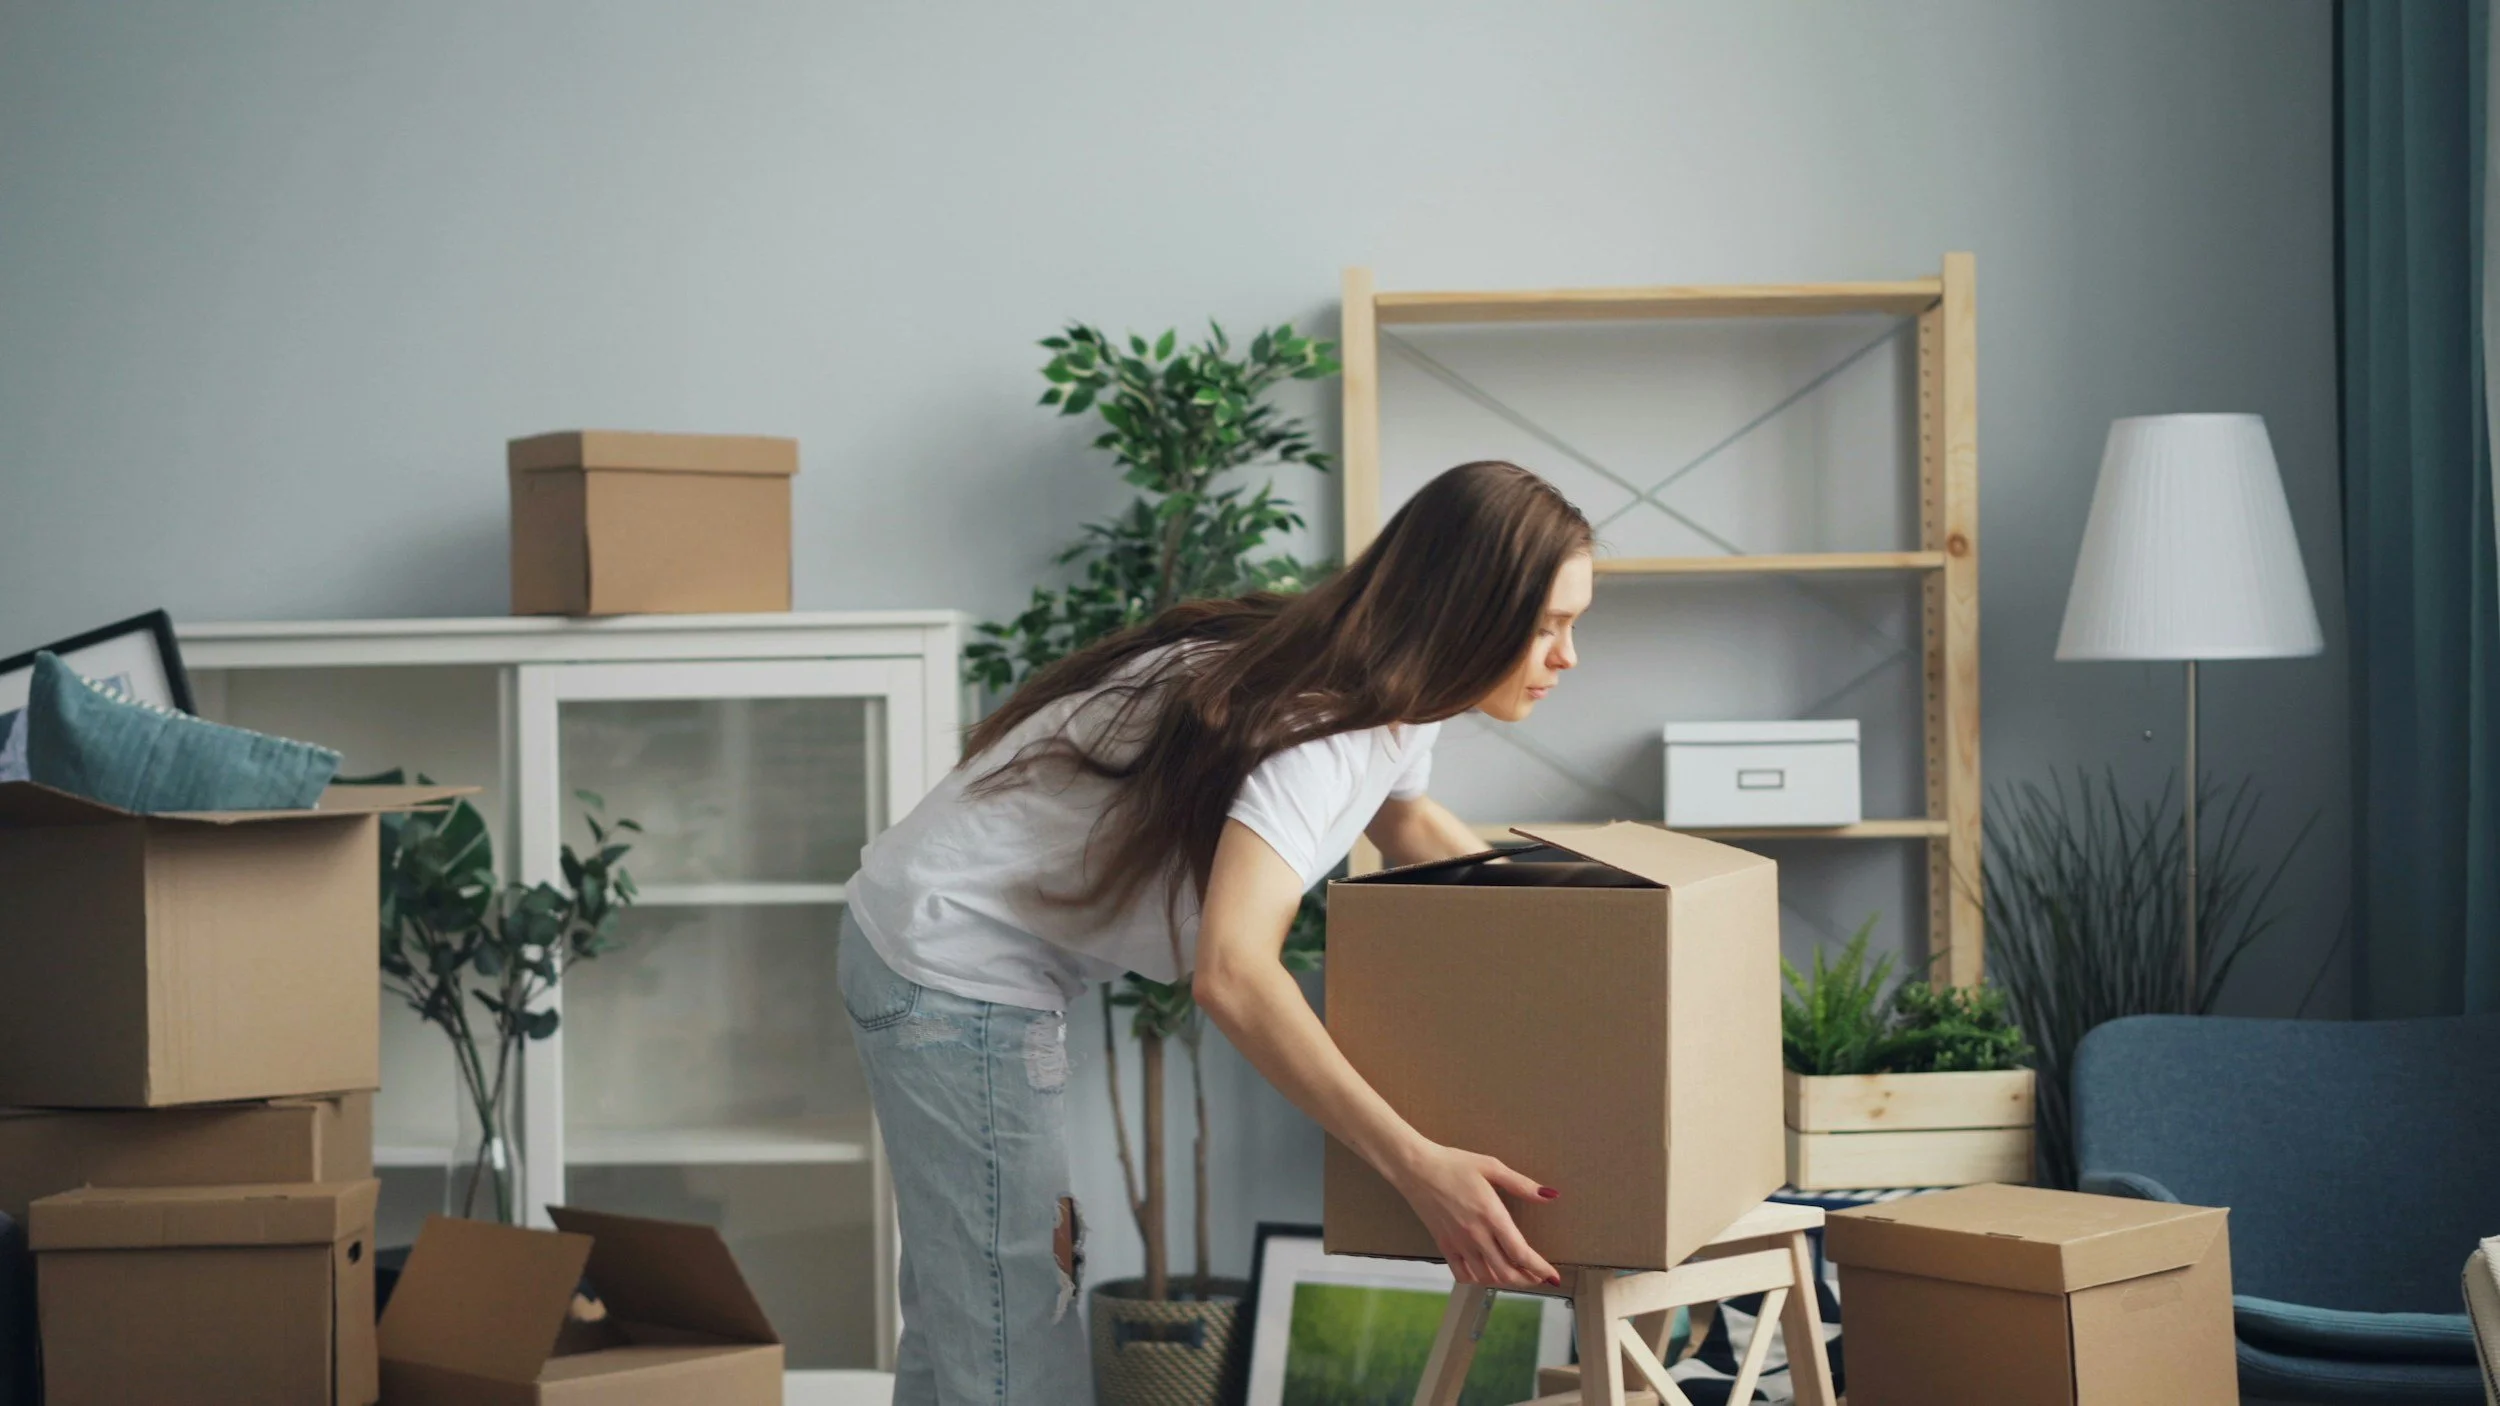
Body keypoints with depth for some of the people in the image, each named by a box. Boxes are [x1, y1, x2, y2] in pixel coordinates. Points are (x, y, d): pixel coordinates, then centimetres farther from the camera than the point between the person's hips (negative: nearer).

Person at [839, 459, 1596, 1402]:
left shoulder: (1391, 694, 0)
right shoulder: (1323, 721, -29)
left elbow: (1407, 823, 25)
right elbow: (1231, 971, -43)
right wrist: (1418, 1167, -45)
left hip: (957, 950, 10)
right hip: (954, 975, -10)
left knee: (959, 1325, 20)